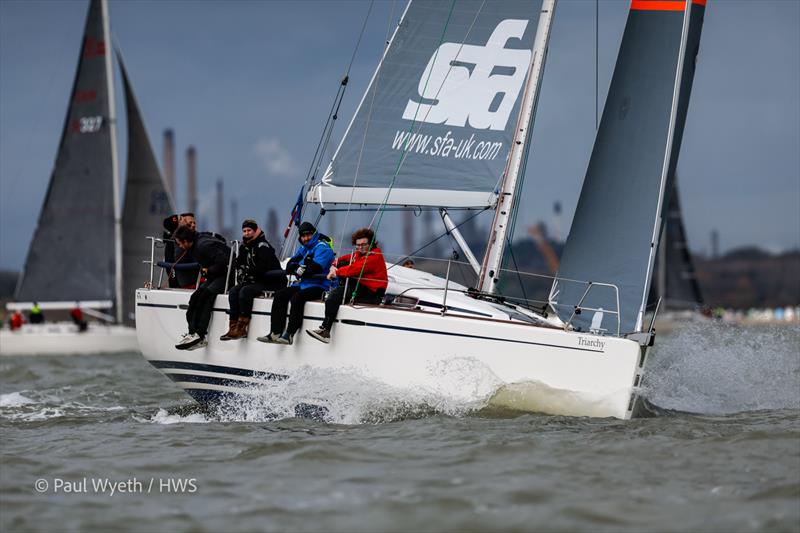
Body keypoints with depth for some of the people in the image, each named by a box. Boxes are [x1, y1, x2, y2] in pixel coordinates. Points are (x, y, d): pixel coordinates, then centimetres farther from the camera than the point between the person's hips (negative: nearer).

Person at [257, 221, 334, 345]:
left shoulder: (322, 247, -9)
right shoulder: (304, 248, 19)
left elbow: (314, 270, -22)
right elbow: (290, 266, 11)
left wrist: (299, 270, -7)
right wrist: (298, 267, -11)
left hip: (318, 286, -9)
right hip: (302, 284, 9)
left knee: (296, 298, -31)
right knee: (280, 295, -7)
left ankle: (289, 335, -32)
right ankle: (275, 332, -13)